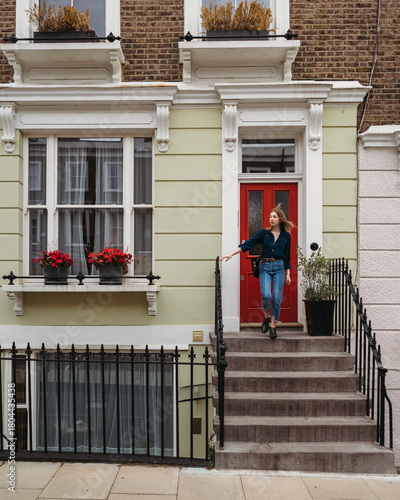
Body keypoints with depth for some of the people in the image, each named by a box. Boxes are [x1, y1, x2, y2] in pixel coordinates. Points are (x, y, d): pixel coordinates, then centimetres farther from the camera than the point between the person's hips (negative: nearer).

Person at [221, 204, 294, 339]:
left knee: (277, 297, -4)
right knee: (266, 295, -16)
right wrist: (232, 253, -11)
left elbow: (287, 256, 11)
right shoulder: (263, 233, 3)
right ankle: (266, 317, 14)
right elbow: (248, 244, -2)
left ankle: (273, 325, 9)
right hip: (265, 267, -1)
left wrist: (288, 274, 9)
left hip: (279, 267, 1)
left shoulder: (286, 235, 6)